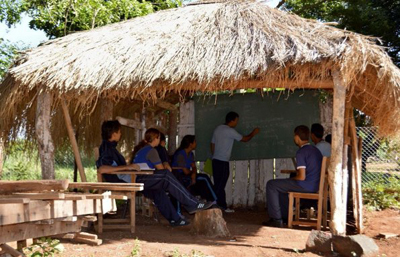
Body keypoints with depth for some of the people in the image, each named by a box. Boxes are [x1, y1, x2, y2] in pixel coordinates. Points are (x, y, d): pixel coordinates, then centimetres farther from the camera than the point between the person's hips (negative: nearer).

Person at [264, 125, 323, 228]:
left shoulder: (301, 152, -15)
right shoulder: (315, 150, 14)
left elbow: (302, 177, -20)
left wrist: (290, 179, -1)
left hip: (306, 186, -10)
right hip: (316, 186, 10)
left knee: (271, 185, -1)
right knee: (281, 186, 28)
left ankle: (276, 219, -2)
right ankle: (285, 216, 29)